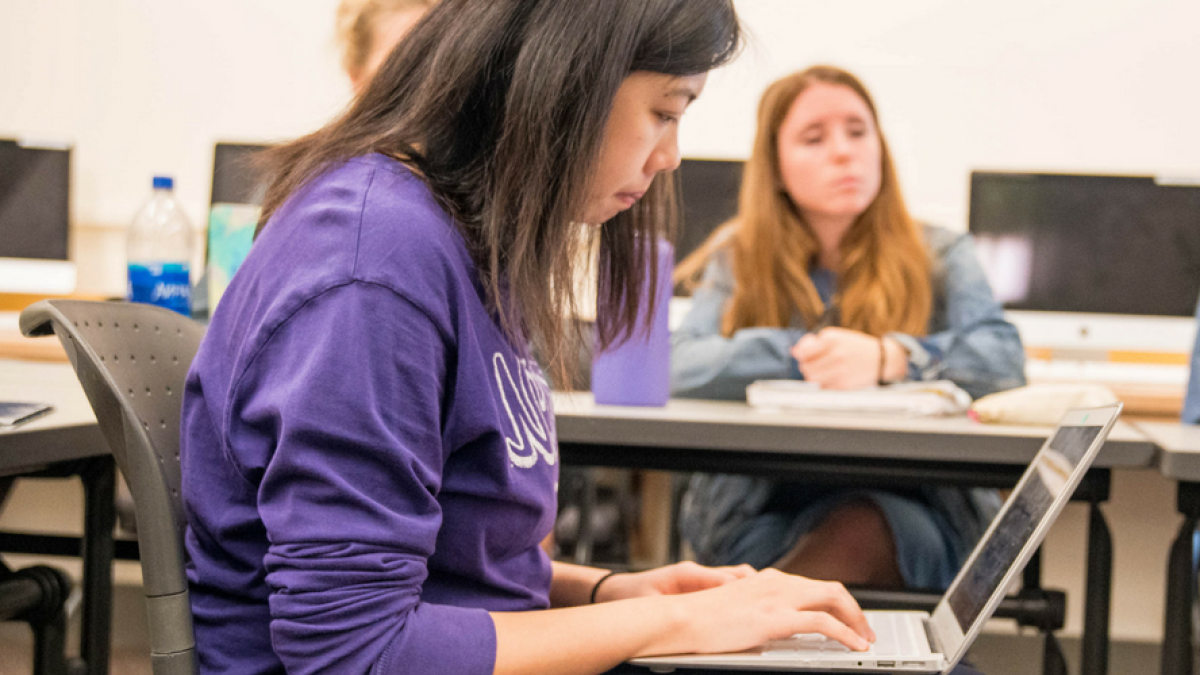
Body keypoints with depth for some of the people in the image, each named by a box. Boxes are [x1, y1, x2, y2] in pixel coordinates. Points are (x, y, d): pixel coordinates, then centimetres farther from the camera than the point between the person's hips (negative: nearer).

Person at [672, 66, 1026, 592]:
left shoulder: (939, 258, 13)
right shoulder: (740, 260, 13)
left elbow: (1005, 359, -6)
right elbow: (678, 367, -5)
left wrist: (889, 359, -22)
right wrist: (799, 355, -15)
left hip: (908, 515, 1)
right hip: (762, 520, 0)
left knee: (859, 533, -35)